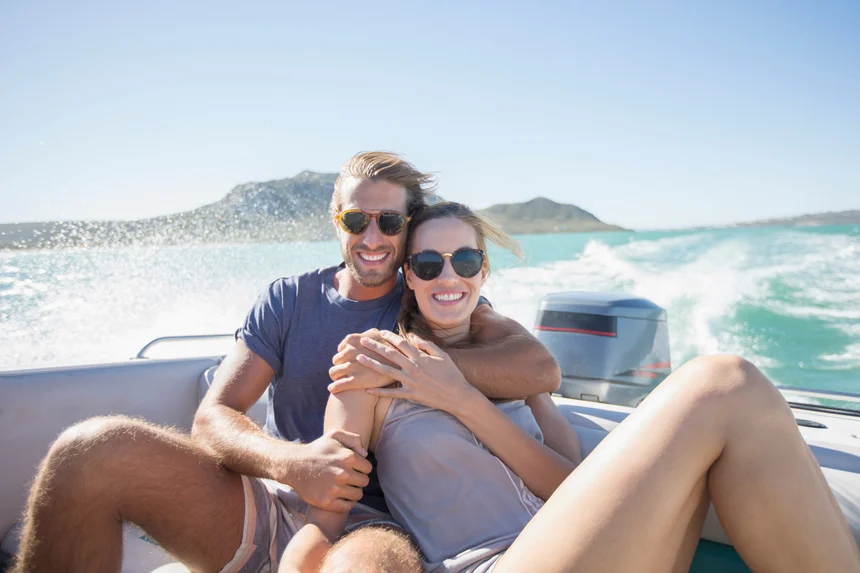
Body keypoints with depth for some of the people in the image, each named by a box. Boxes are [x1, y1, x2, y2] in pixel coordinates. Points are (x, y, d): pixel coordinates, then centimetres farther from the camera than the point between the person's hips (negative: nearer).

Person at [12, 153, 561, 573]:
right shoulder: (290, 299, 7)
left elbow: (543, 369, -13)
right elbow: (213, 420, -2)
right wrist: (289, 462, -25)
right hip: (269, 509, 3)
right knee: (93, 450, -21)